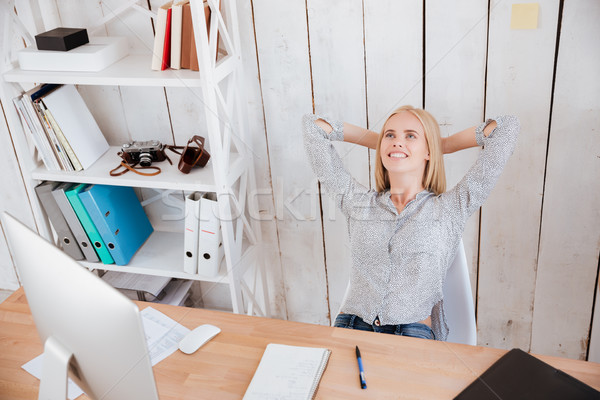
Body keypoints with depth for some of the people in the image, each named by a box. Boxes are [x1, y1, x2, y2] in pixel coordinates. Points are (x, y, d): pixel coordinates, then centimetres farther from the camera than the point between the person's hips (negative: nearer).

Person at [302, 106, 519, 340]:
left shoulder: (451, 209, 8)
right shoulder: (357, 202, 15)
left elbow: (507, 128, 8)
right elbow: (313, 126, 20)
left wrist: (442, 145, 20)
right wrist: (377, 141, 24)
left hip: (414, 333, -1)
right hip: (351, 327, 2)